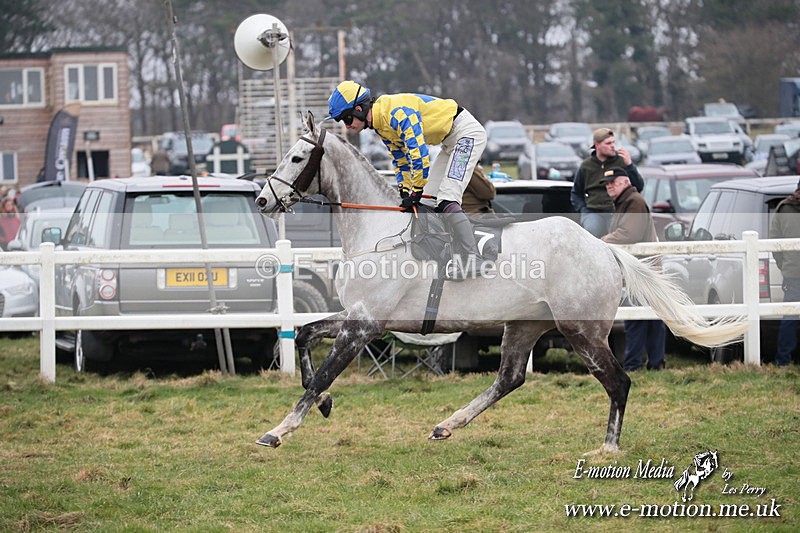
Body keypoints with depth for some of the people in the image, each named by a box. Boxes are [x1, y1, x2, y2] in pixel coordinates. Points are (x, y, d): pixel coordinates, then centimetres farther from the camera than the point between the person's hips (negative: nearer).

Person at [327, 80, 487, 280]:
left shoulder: (397, 112, -25)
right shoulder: (380, 124, 6)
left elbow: (418, 152, -28)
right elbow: (400, 159, 14)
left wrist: (416, 191, -21)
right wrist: (405, 192, 4)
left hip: (467, 132, -11)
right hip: (450, 142, 11)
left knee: (446, 200, -21)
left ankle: (470, 261, -24)